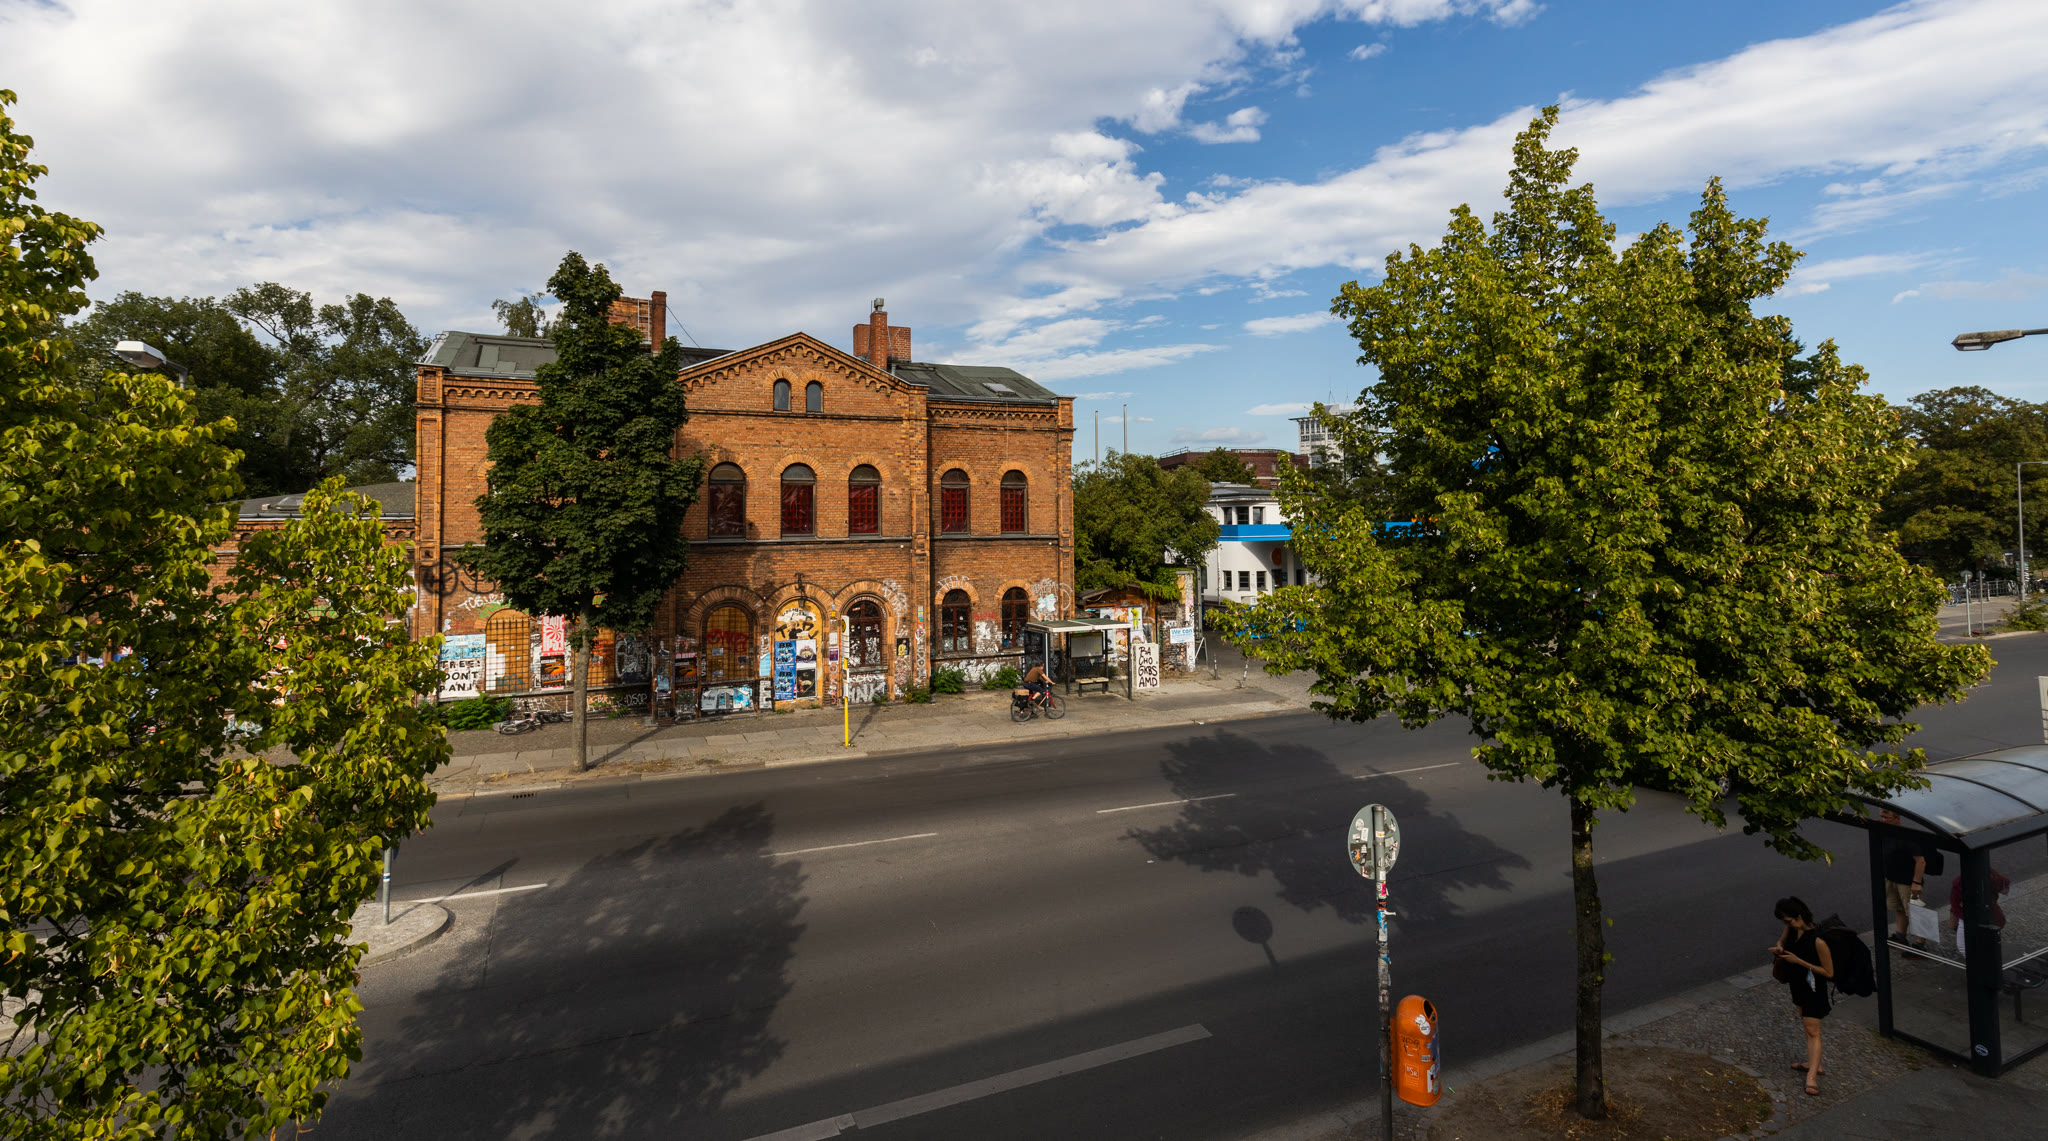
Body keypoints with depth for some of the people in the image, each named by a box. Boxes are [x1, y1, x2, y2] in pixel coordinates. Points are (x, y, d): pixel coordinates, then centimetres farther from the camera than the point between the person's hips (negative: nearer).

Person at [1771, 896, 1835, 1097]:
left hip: (1814, 988, -8)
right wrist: (1779, 948, -8)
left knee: (1813, 1031, -5)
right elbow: (1782, 941, 15)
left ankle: (1812, 1077, -2)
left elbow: (1828, 972, -21)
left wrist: (1799, 961, -25)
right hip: (1798, 984, 8)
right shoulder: (1793, 929, -7)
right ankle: (1814, 1063, 37)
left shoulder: (1818, 941, -29)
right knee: (1806, 1025, 22)